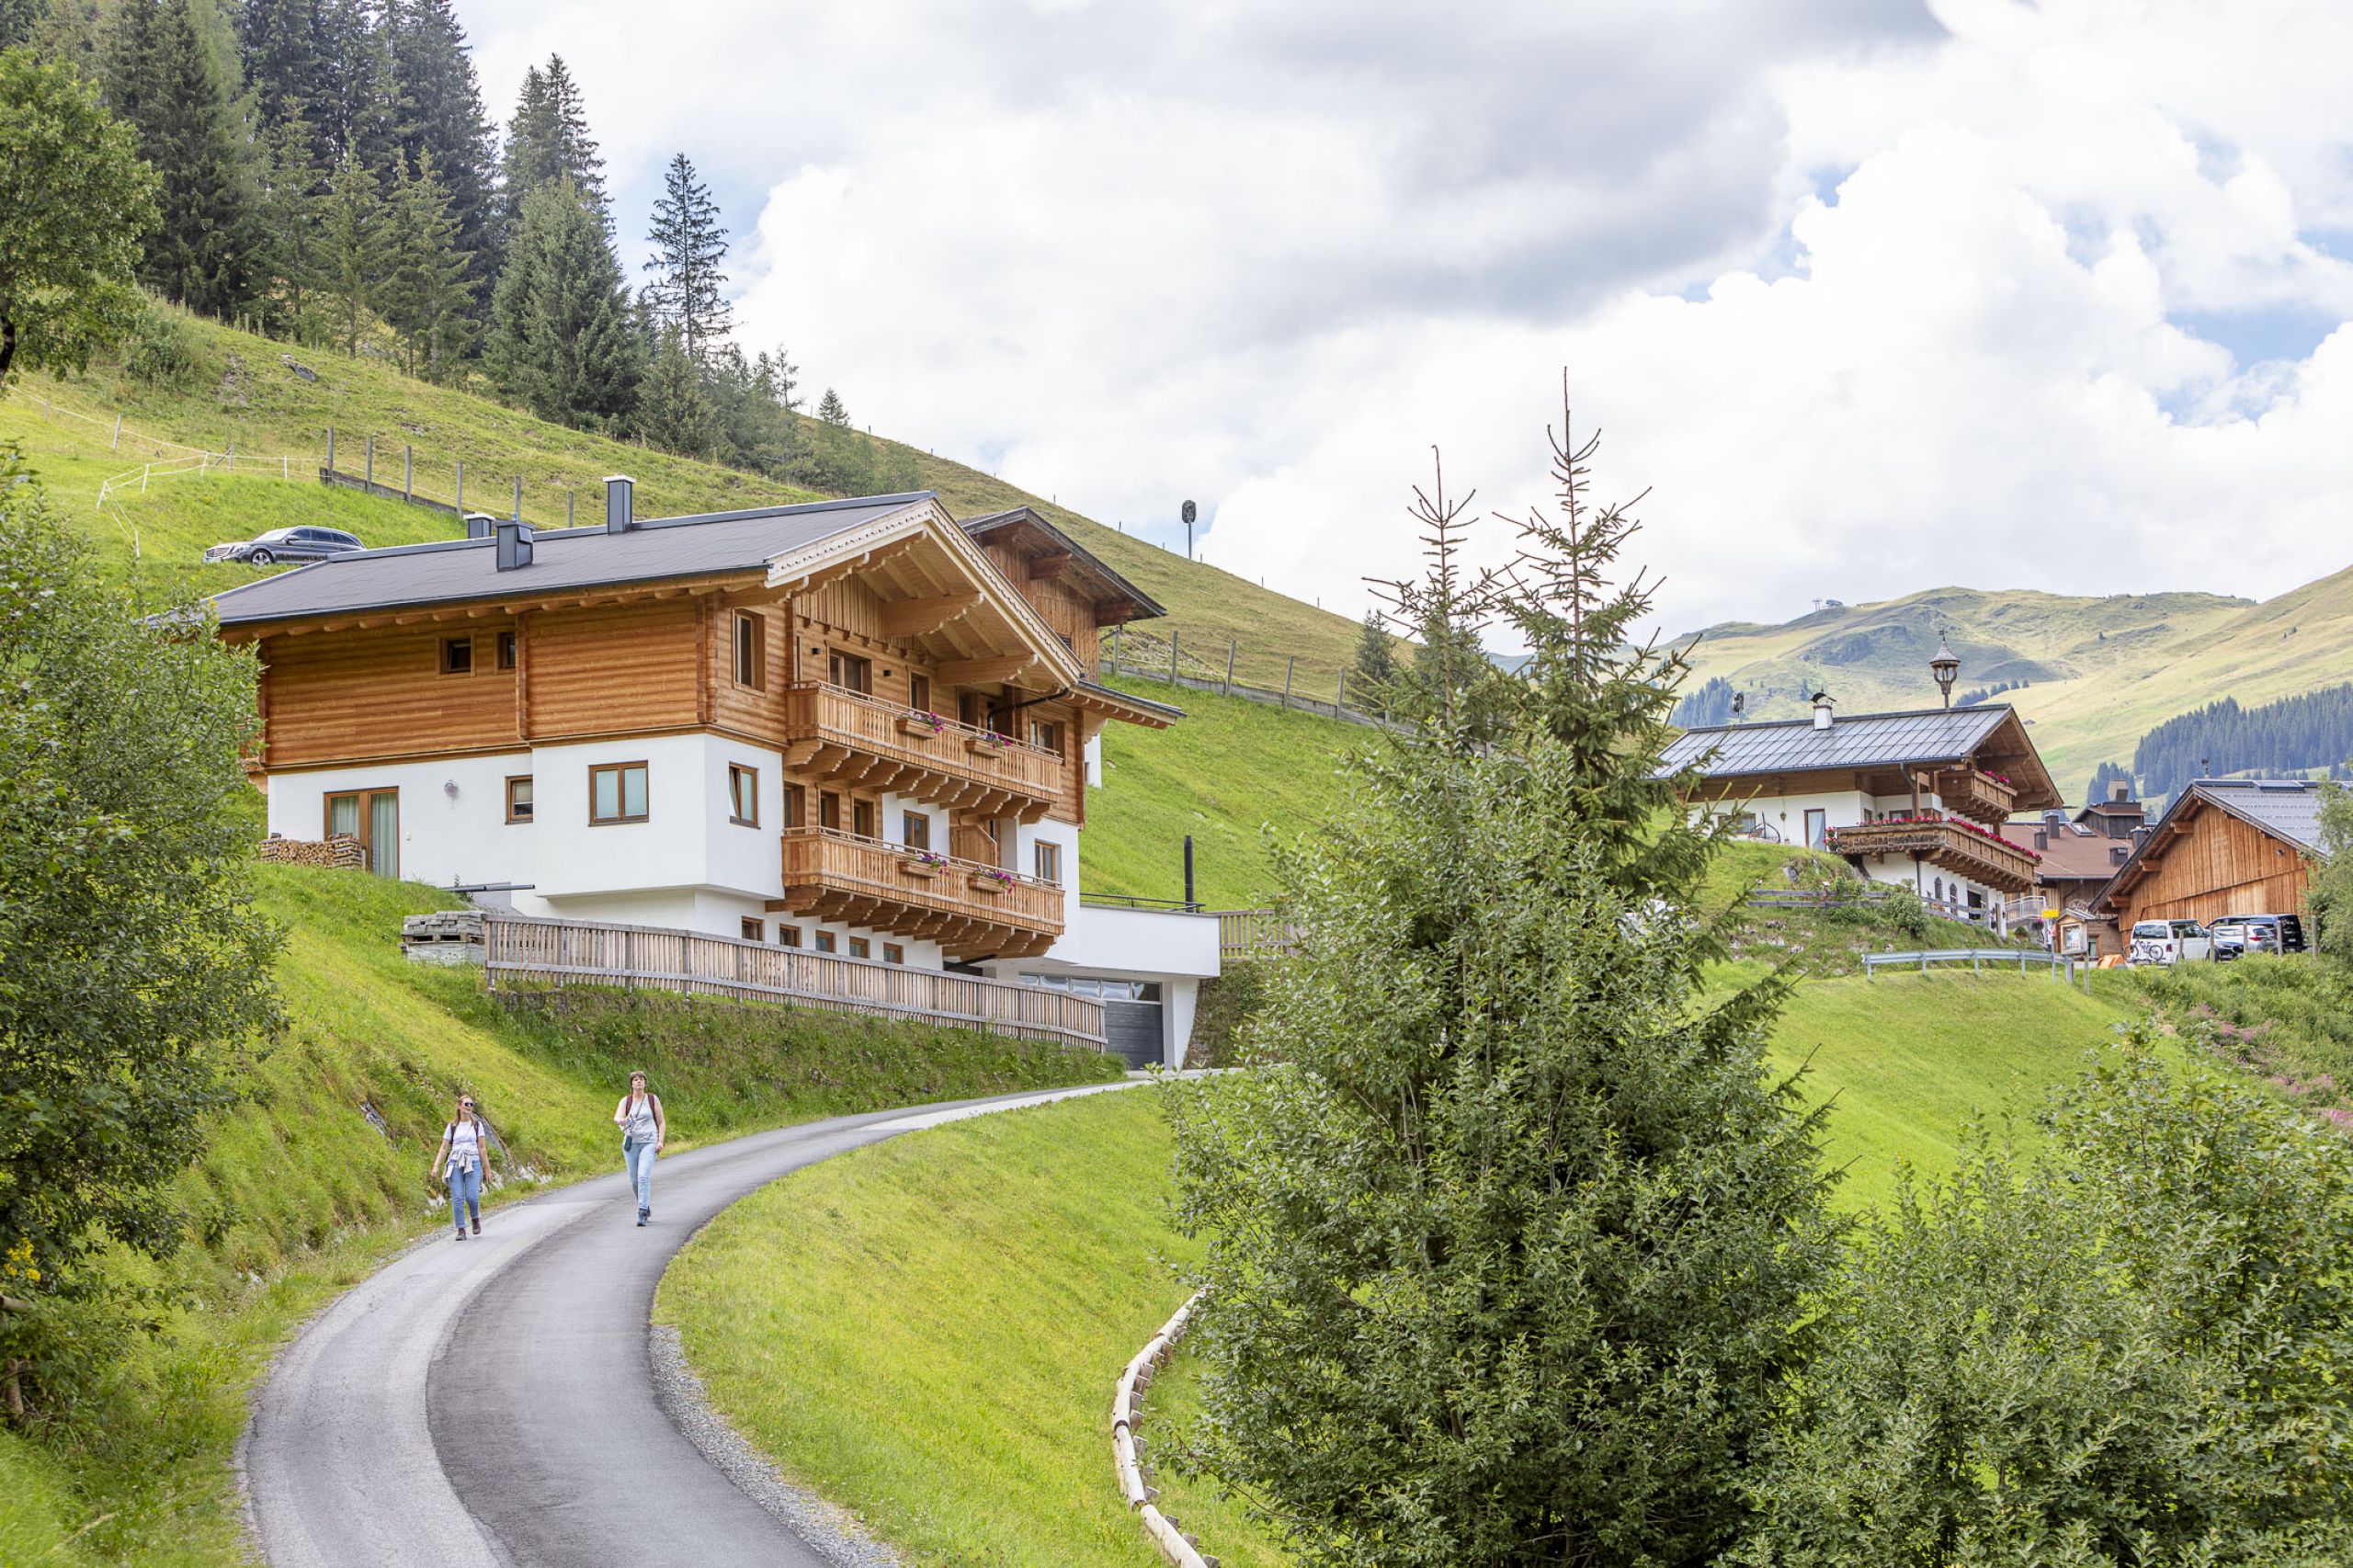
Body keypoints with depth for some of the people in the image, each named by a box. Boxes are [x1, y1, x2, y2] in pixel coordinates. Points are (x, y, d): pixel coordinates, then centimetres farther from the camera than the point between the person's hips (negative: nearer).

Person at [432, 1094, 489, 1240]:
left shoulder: (477, 1124, 9)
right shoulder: (452, 1126, 10)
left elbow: (482, 1148, 8)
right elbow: (444, 1148, 9)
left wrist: (487, 1169, 4)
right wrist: (436, 1166, -2)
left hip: (473, 1164, -1)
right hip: (455, 1164, 1)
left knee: (472, 1196, -14)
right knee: (457, 1198, -9)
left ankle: (476, 1219, 16)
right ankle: (461, 1230, -4)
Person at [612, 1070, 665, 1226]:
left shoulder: (653, 1099, 3)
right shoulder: (625, 1101, 5)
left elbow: (661, 1123, 6)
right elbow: (616, 1118, -11)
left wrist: (660, 1142, -7)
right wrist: (621, 1121, -36)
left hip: (648, 1143, -3)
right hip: (631, 1143, 3)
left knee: (644, 1176, -19)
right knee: (634, 1180, 6)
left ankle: (642, 1213, -21)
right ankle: (647, 1207, 29)